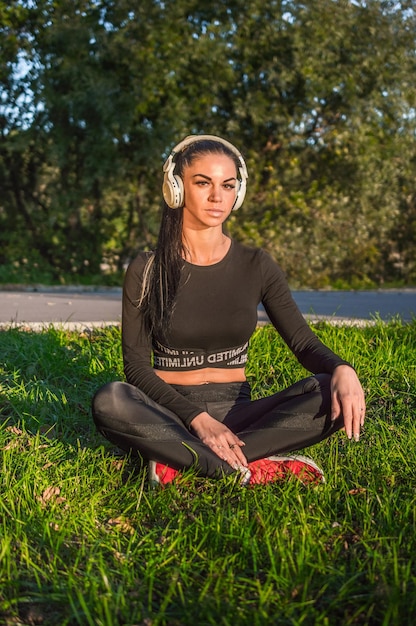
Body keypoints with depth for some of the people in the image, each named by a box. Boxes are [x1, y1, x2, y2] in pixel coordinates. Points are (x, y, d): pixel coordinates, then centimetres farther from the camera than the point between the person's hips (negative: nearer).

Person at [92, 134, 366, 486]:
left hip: (236, 411, 2)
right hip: (169, 413, -2)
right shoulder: (146, 271, -1)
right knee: (111, 401, -34)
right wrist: (197, 418, -21)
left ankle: (181, 460, -28)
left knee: (331, 395, -25)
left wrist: (342, 370, -22)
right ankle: (252, 468, -31)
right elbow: (137, 365, -5)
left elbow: (304, 342, 2)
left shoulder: (257, 267, 4)